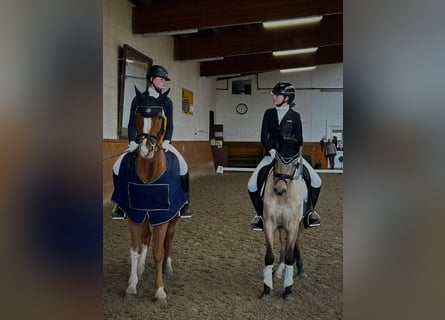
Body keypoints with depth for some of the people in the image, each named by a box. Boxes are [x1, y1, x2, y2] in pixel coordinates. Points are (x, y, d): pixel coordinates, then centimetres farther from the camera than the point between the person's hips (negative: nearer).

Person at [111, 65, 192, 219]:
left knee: (183, 166, -22)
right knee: (117, 167, -16)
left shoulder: (167, 102, 4)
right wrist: (132, 141, -16)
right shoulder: (138, 99, 2)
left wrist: (166, 141, -18)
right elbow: (132, 123, -1)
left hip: (161, 141, 0)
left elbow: (169, 124, -1)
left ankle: (184, 202, -5)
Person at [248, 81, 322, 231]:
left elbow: (299, 139, -2)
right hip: (272, 154, 1)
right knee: (252, 185, -16)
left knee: (316, 181, -14)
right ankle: (260, 213, 7)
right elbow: (263, 136, -1)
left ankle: (309, 210, 11)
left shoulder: (295, 116, 0)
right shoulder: (269, 113, 3)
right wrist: (271, 150, -17)